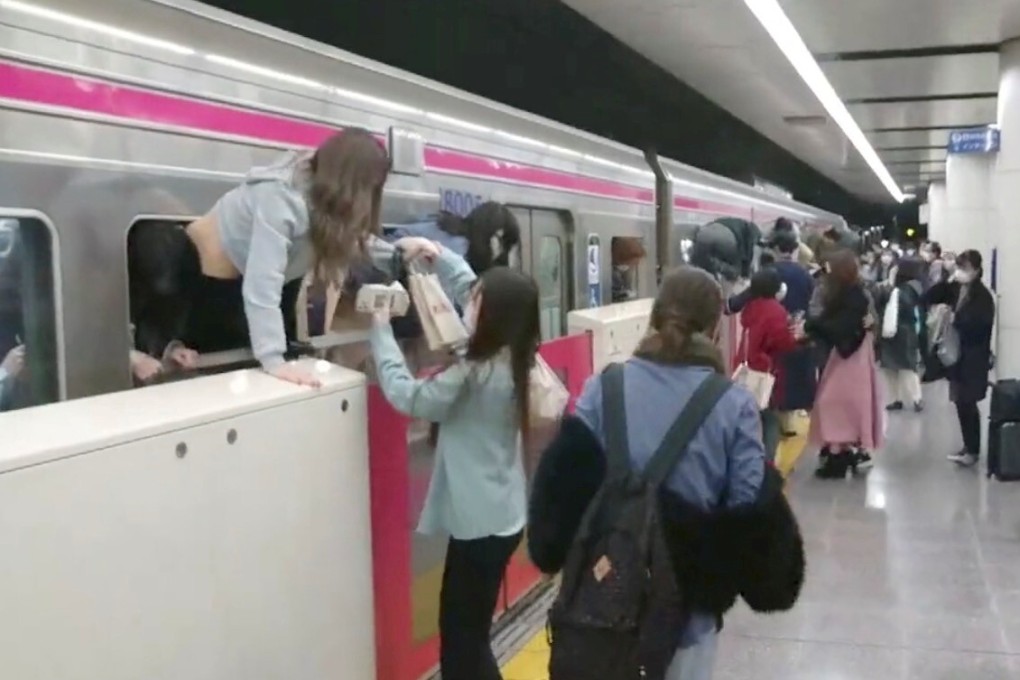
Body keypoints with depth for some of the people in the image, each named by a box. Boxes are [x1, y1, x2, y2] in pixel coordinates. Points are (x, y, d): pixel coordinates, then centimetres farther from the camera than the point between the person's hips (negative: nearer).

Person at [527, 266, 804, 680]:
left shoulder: (603, 389, -7)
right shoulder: (734, 406, -11)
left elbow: (563, 488, -7)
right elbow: (750, 508, -12)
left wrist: (566, 556, 5)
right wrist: (725, 577, 3)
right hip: (691, 592, -1)